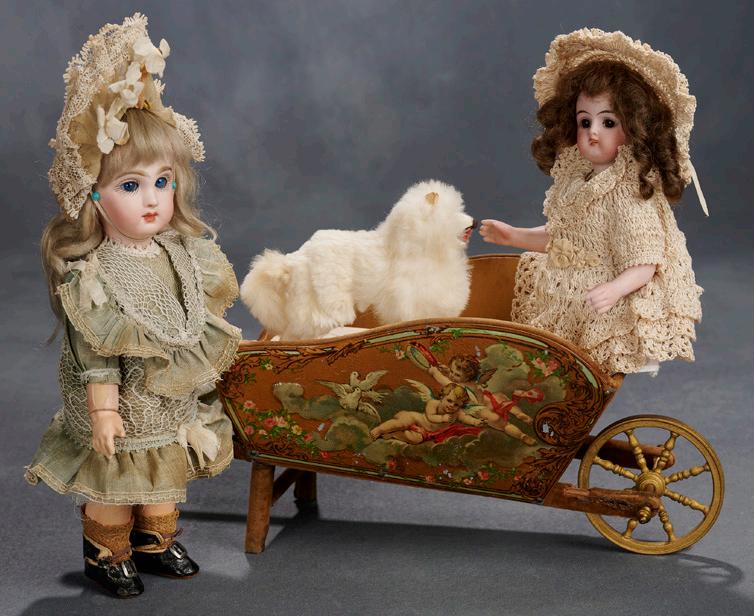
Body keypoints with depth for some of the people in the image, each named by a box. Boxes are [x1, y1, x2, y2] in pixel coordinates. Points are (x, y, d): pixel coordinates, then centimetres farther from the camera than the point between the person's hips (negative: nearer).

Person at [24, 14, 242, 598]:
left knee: (164, 482, 23)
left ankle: (156, 544, 46)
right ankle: (106, 555, 36)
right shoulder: (91, 274, -24)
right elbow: (94, 352, -20)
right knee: (114, 489, 14)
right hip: (126, 407, -6)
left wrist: (207, 369, 12)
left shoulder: (186, 251, -7)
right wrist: (102, 408, -18)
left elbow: (206, 320, 6)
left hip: (177, 403, 6)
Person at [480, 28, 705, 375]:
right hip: (568, 300, 10)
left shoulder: (632, 191, -19)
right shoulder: (575, 179, 8)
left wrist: (613, 291, -37)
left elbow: (644, 265, -21)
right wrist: (513, 236, 17)